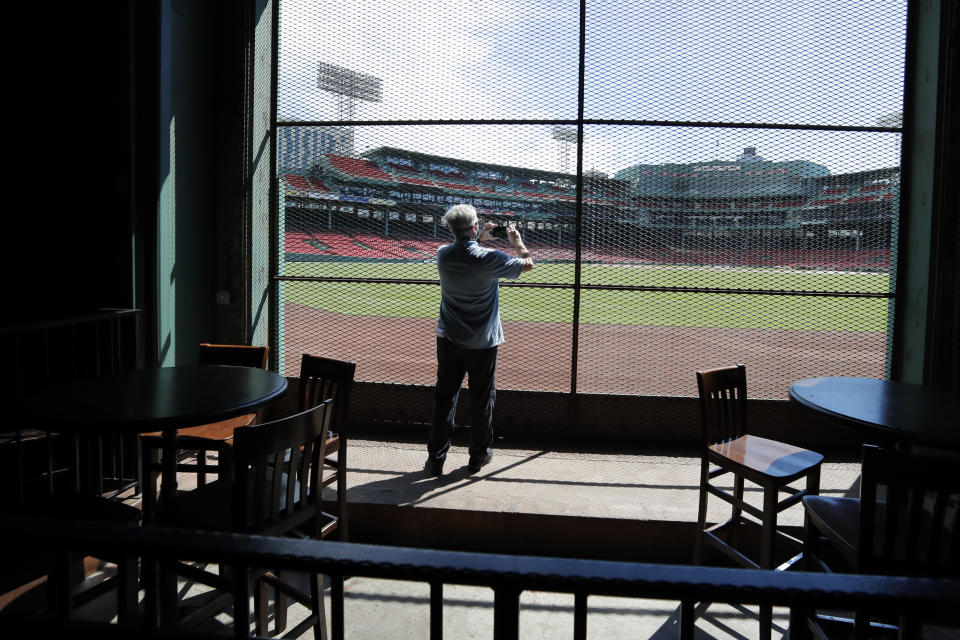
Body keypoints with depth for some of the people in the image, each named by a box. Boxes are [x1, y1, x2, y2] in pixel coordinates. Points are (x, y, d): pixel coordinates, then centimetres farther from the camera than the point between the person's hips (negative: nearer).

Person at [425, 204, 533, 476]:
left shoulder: (443, 255, -6)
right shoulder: (488, 259, -18)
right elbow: (527, 264, -1)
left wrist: (479, 239, 20)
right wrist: (517, 242, 15)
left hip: (449, 340, 3)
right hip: (483, 342, -3)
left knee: (444, 398, 9)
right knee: (482, 398, 12)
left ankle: (436, 459, 12)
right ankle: (478, 456, 25)